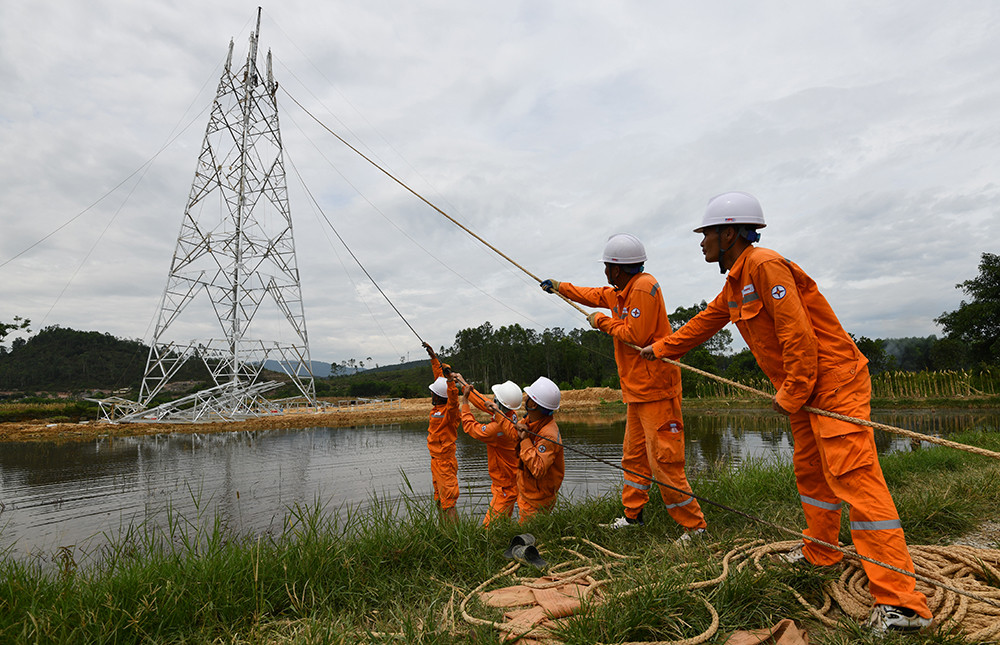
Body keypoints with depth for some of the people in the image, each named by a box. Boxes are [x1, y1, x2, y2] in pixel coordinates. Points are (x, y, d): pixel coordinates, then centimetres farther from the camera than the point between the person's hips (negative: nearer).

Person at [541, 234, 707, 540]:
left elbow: (636, 336, -22)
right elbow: (597, 296, 33)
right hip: (637, 391, 10)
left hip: (655, 390, -10)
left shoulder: (644, 287, -15)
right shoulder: (621, 291, 15)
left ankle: (694, 526, 2)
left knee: (664, 461, -8)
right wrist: (560, 287, 38)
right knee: (634, 456, 16)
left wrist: (603, 322, -7)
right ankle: (632, 516, 28)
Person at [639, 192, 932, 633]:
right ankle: (820, 553, 36)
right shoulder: (735, 282, 13)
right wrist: (659, 349, 31)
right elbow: (703, 324, 25)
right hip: (804, 390, 10)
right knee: (810, 473, 19)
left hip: (834, 382, -10)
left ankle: (903, 603, -11)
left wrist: (791, 396, -16)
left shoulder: (766, 266, -19)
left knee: (855, 479, -14)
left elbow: (799, 336, -23)